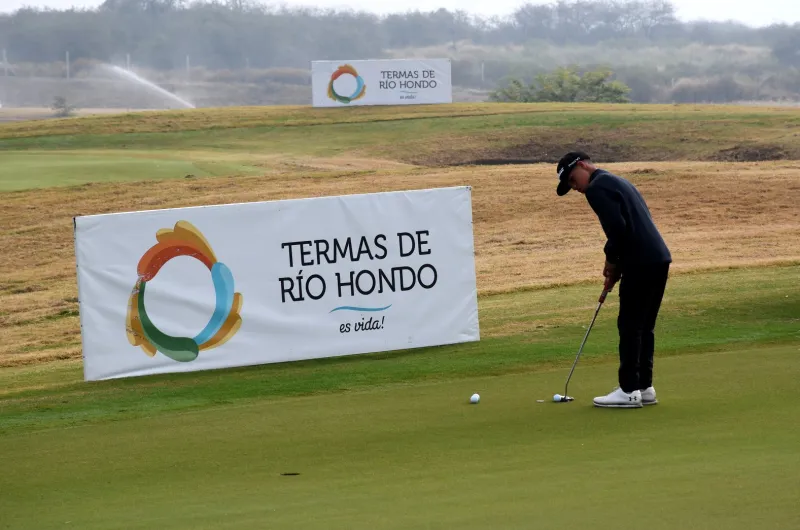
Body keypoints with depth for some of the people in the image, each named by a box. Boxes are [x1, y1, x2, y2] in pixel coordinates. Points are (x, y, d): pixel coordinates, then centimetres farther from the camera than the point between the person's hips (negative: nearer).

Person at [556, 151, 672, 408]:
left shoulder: (597, 188, -7)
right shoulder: (617, 182, 24)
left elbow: (618, 228, -19)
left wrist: (612, 259, -2)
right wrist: (616, 262, 16)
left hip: (641, 263, -10)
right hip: (658, 258, 10)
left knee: (629, 326, -4)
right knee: (644, 326, 13)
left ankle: (629, 390, -3)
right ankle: (644, 387, 16)